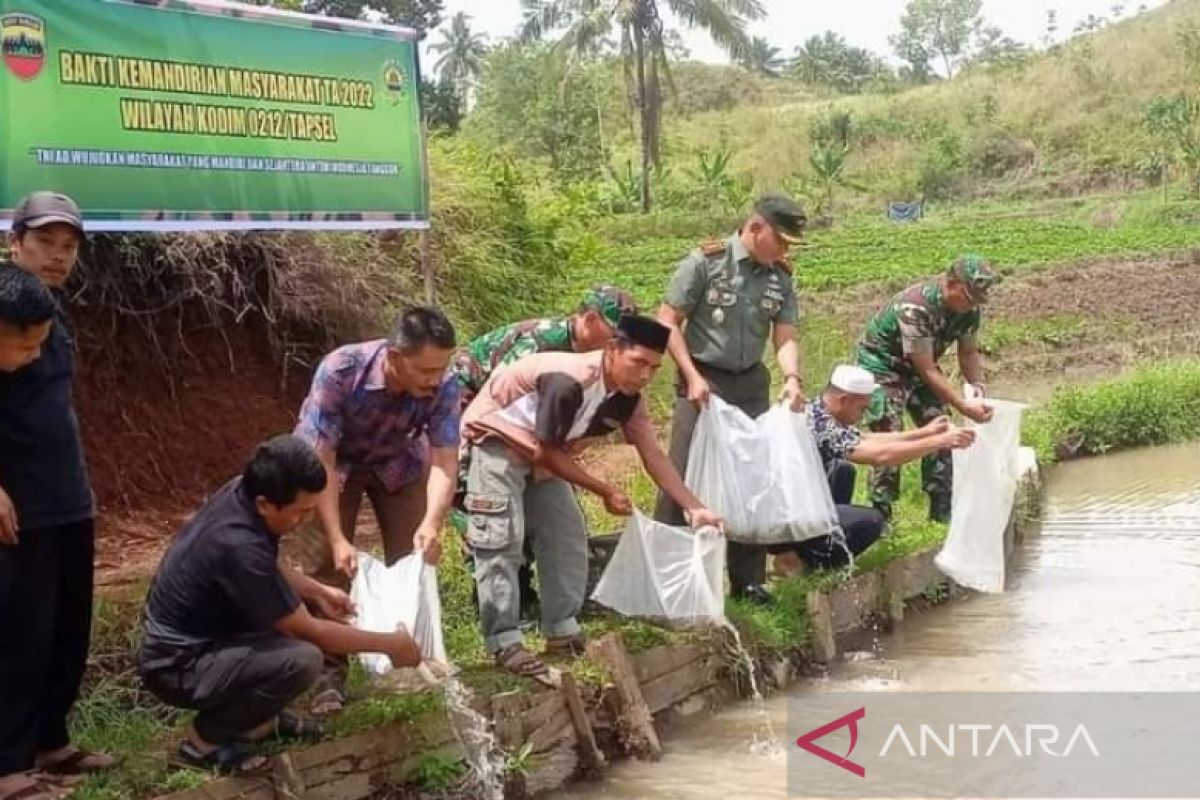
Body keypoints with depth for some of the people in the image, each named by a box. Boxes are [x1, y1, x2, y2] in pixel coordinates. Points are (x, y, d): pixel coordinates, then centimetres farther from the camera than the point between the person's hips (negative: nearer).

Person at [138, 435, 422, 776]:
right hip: (177, 666, -9)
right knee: (302, 660, -28)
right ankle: (204, 740, -6)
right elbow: (309, 631, -22)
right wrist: (388, 644, -13)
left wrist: (318, 591, 6)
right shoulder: (238, 546, -33)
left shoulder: (239, 494, -8)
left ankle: (256, 717, 17)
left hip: (194, 634, 9)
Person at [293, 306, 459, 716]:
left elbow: (444, 460, -30)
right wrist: (337, 538, -37)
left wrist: (432, 523, -48)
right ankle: (330, 671, 2)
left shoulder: (444, 386, -31)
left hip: (398, 462, 2)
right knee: (327, 564, -9)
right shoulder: (339, 372, -39)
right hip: (331, 461, -2)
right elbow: (321, 459, -34)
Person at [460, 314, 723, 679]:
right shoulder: (569, 382, -33)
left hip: (542, 454, 9)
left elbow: (654, 456, -6)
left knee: (568, 535, 4)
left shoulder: (628, 400, -8)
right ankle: (504, 642, -12)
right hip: (498, 441, -9)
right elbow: (548, 453, -25)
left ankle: (562, 630, 11)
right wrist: (605, 492, -18)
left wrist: (694, 508, -16)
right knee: (501, 541, -14)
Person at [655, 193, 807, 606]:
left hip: (751, 385, 5)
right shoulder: (705, 261, -11)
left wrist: (792, 377, -18)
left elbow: (785, 337, 1)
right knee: (683, 476, -6)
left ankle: (748, 579, 20)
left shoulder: (780, 276, 3)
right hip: (702, 382, -5)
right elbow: (668, 321, -9)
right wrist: (692, 376, -16)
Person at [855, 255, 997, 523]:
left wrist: (978, 384, -20)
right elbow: (927, 370, -34)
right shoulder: (915, 307, -36)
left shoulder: (970, 309, -14)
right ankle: (881, 515, -8)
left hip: (918, 368, 7)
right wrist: (963, 406, -37)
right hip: (882, 364, -7)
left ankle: (943, 511, 10)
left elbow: (969, 351, 0)